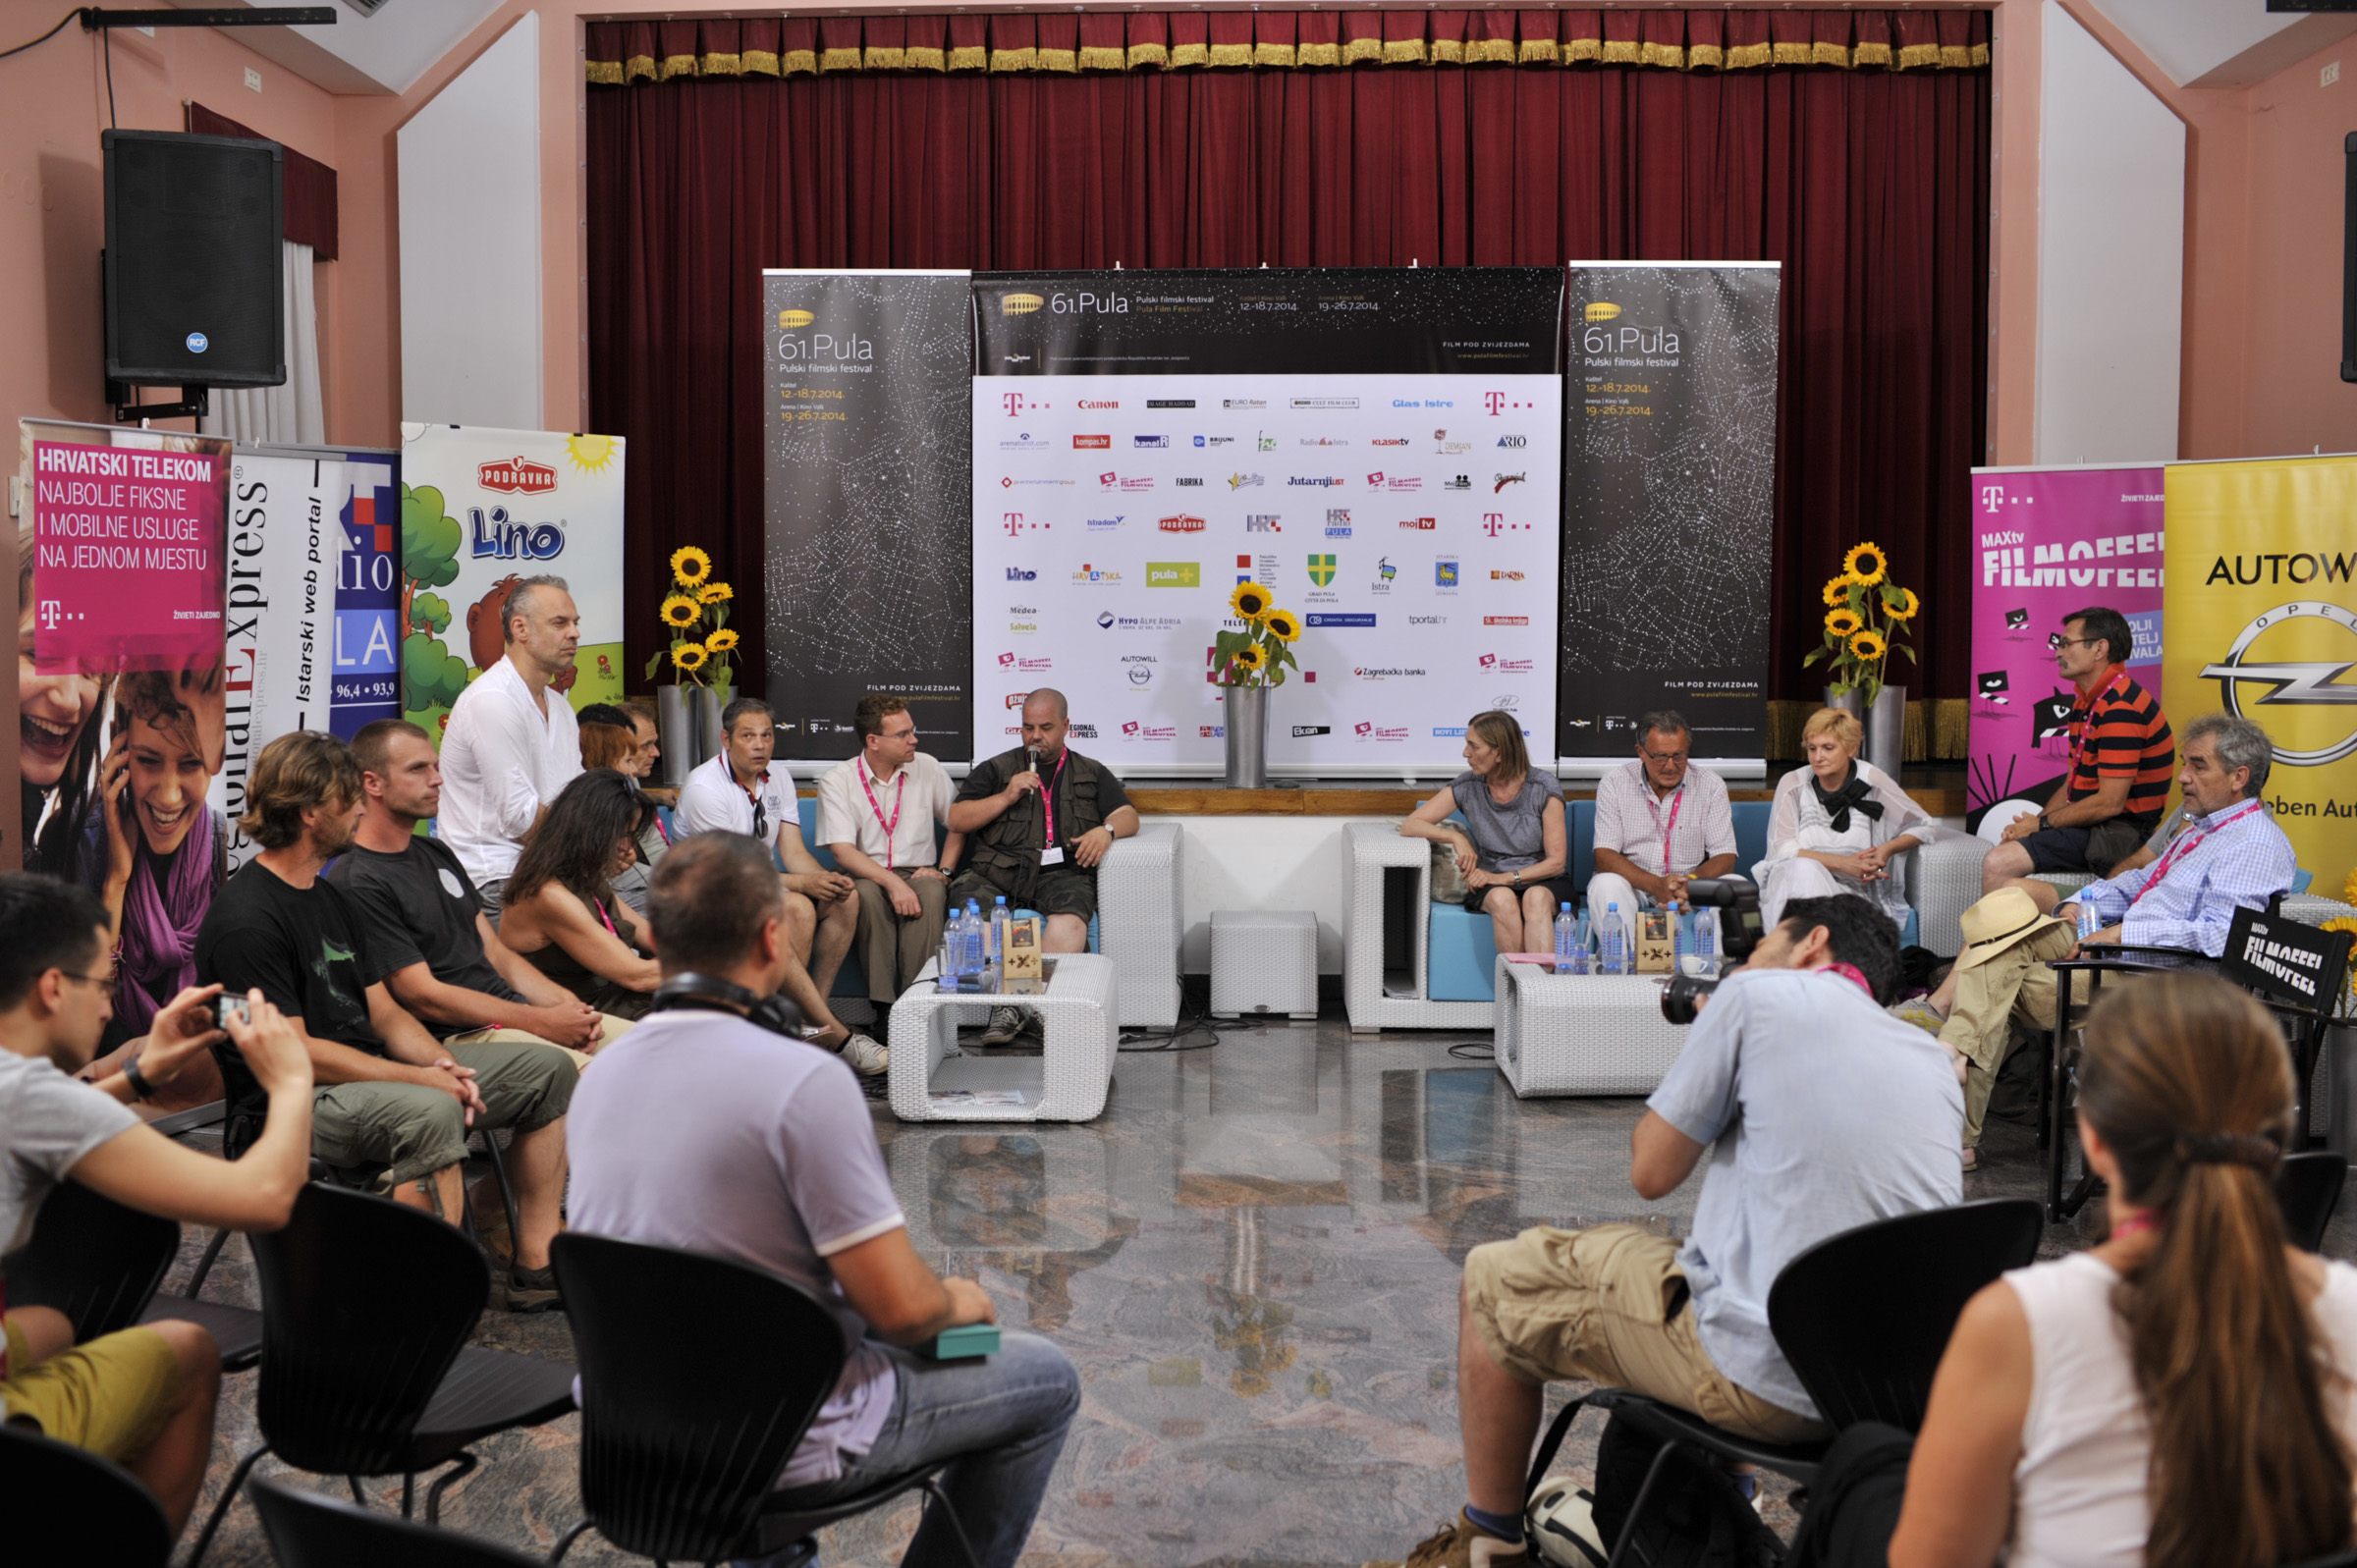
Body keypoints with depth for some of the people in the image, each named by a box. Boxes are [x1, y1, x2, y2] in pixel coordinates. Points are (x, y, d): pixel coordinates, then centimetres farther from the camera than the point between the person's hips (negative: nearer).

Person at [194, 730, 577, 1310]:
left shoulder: (332, 899, 16)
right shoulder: (246, 919, -15)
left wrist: (442, 1062, -5)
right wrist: (421, 1077, -19)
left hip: (369, 1073, 10)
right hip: (291, 1104, -10)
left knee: (547, 1068, 4)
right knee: (428, 1112, -40)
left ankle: (536, 1263, 3)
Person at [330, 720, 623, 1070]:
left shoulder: (437, 853, 19)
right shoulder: (357, 883, -10)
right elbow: (424, 996, -14)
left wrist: (565, 1004, 1)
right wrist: (542, 1023, -14)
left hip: (514, 1009, 9)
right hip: (455, 1037, -9)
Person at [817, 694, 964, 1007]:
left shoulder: (927, 768, 7)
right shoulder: (836, 781, -3)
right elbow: (842, 850, -12)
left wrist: (944, 870, -1)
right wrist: (892, 882, -26)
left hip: (918, 873, 2)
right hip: (867, 876, -1)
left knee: (931, 892, -34)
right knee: (867, 895, -36)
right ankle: (883, 1007, -34)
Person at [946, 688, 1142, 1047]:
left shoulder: (1092, 774, 25)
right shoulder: (995, 769, 24)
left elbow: (1128, 816, 15)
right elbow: (956, 820, 14)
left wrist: (1106, 830, -8)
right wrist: (1006, 797, 2)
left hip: (1060, 872, 0)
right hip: (996, 870, 1)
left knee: (1070, 917, -36)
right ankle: (1006, 1003, -37)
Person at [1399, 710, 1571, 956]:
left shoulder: (1543, 787, -7)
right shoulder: (1467, 787, 0)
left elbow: (1556, 861, -7)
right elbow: (1409, 826, 0)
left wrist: (1507, 877, -20)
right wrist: (1456, 837, -17)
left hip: (1543, 882, -1)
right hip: (1492, 883, 1)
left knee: (1536, 898, -37)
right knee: (1502, 899, -35)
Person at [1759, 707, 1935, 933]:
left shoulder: (1871, 780, 0)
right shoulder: (1793, 785, 2)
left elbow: (1923, 826, 10)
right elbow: (1782, 849, -4)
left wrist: (1888, 849, -10)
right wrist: (1843, 863, -13)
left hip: (1853, 890, -1)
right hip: (1794, 883, 1)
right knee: (1804, 868, -35)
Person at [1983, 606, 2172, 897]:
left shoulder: (2121, 708, -19)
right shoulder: (2085, 701, 16)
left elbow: (2109, 803, -22)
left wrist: (2042, 823, -11)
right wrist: (2034, 821, 1)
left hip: (2117, 835, -10)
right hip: (2090, 824, 10)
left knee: (1998, 864, -22)